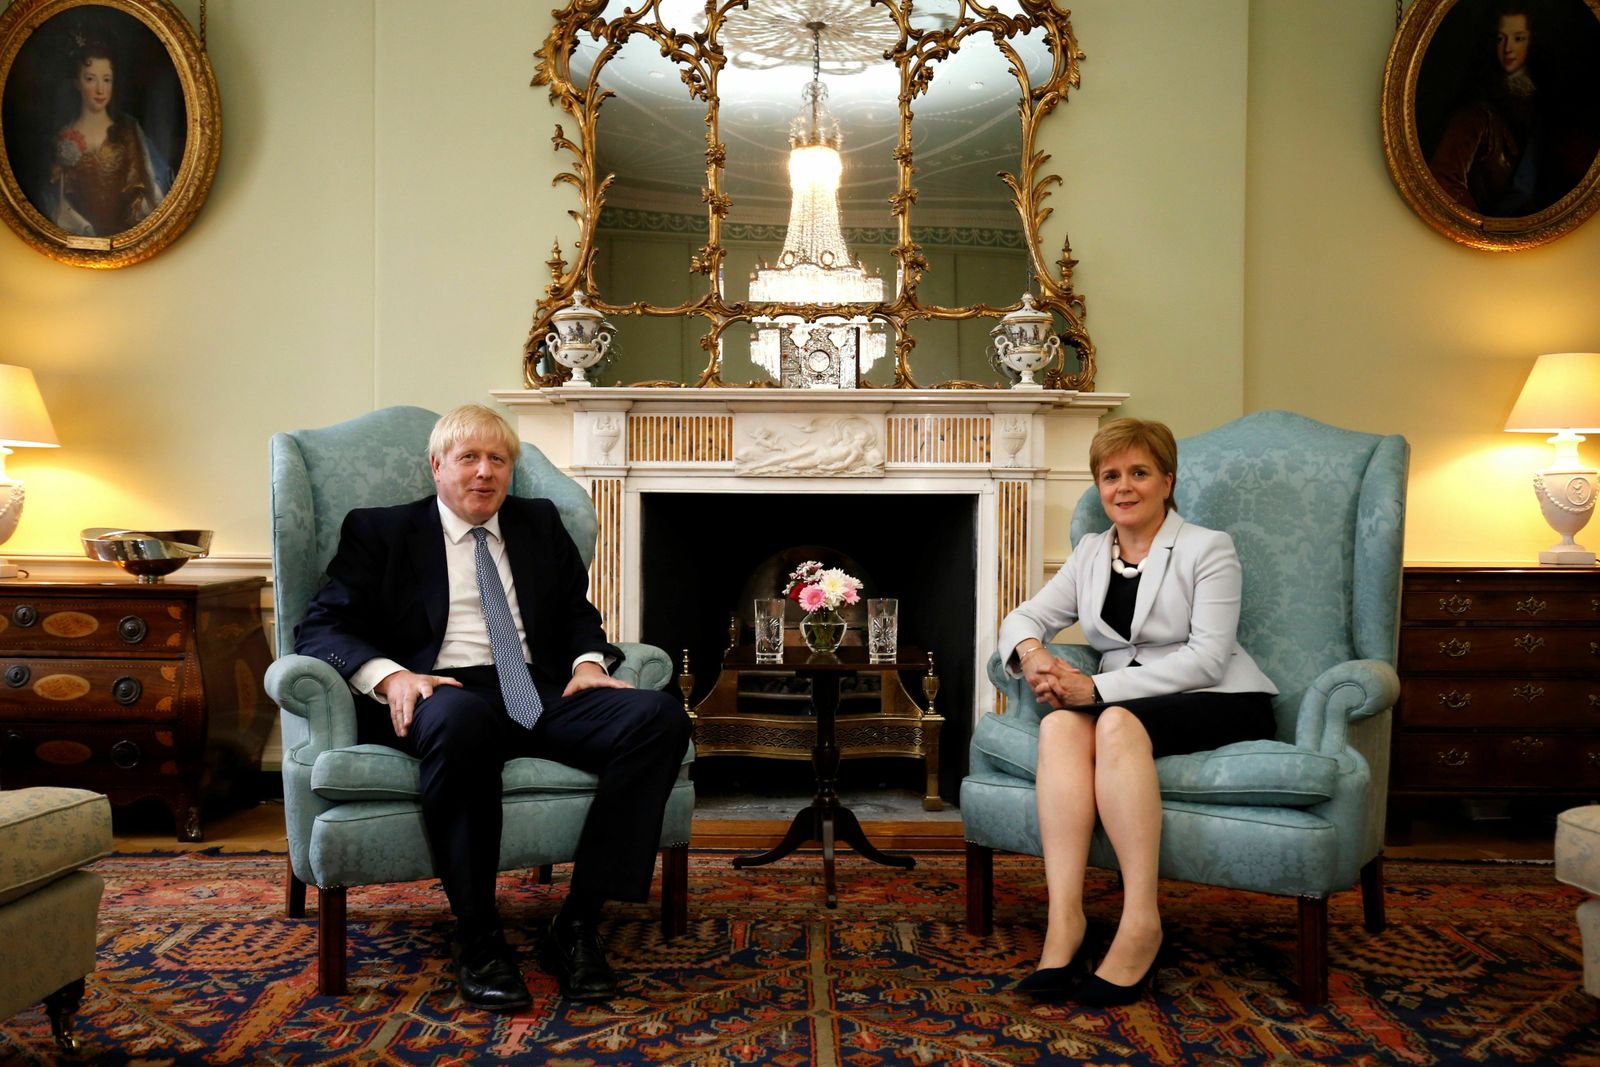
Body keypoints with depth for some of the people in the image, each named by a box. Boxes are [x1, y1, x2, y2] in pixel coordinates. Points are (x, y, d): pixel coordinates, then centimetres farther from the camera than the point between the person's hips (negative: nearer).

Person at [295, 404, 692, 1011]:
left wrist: (589, 661, 3)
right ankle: (477, 938, -27)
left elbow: (578, 609, 27)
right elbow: (320, 628, 5)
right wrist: (389, 675, -15)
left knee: (661, 717, -25)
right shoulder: (380, 531, 14)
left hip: (540, 693, 4)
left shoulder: (540, 524, 25)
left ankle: (577, 923, -21)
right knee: (461, 720, -43)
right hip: (441, 692, -4)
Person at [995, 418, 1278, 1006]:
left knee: (1117, 721, -36)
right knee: (1061, 723, -30)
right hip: (1125, 700, 5)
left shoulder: (1207, 548, -2)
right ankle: (1064, 918, -39)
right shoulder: (1090, 552, 16)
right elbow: (1025, 616, 14)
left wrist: (1099, 688, -21)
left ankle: (1140, 923, -37)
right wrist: (1031, 652, -12)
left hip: (1219, 703, -4)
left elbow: (1207, 658, -13)